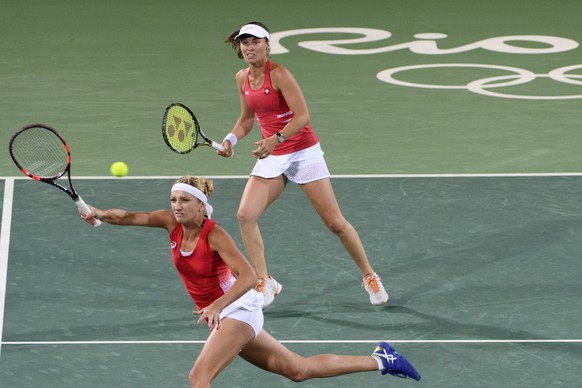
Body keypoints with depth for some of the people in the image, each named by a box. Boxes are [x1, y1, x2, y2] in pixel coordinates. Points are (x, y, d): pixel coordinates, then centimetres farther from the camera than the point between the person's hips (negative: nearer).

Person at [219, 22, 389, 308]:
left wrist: (276, 139, -35)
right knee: (245, 215, -12)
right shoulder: (243, 78, 4)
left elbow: (302, 116, -22)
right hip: (271, 157, 6)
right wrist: (231, 139, -1)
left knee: (335, 222, -2)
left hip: (303, 152, -6)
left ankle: (370, 277, 16)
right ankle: (265, 284, -2)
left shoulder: (278, 74, -16)